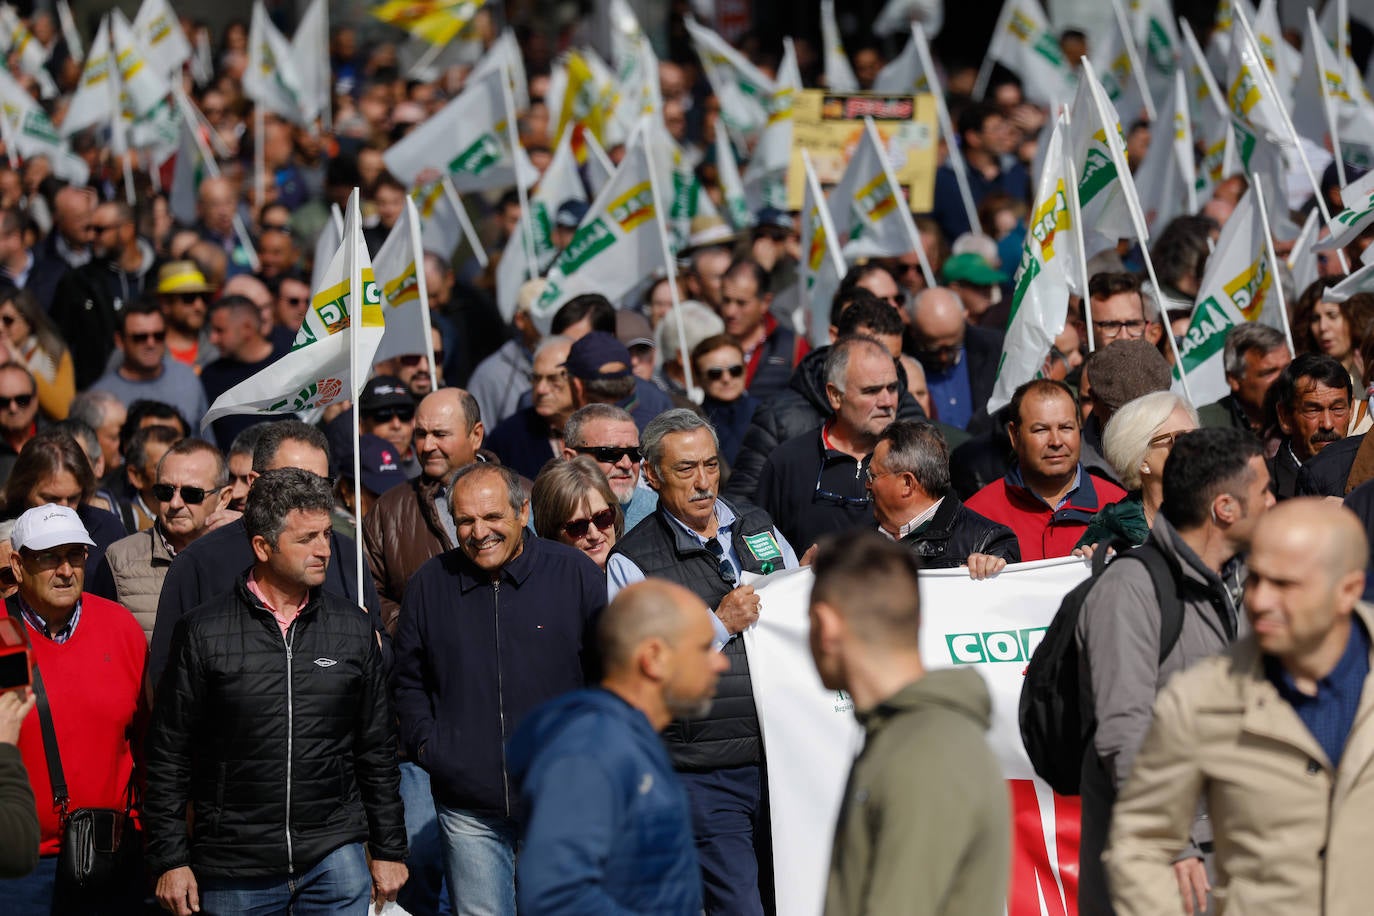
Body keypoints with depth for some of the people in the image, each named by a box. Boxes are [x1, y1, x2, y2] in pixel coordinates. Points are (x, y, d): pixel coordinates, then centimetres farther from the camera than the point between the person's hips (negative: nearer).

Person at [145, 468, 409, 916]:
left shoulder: (353, 629, 7)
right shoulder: (203, 634, -2)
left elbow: (377, 751, 14)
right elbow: (168, 757, 1)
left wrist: (388, 850, 12)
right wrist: (170, 861, -2)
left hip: (334, 858, 2)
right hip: (233, 871, -2)